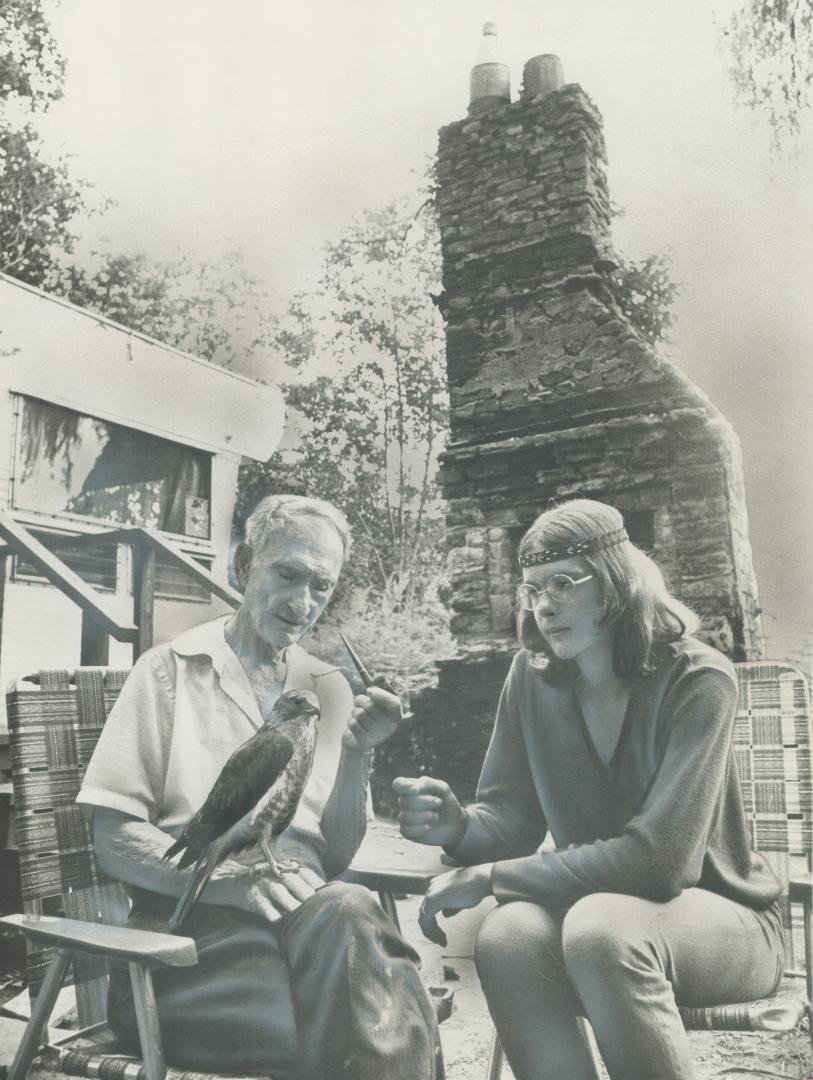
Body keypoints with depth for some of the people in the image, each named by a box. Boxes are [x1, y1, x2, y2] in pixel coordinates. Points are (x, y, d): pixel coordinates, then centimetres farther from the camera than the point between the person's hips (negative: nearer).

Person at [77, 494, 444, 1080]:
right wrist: (234, 881, -17)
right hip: (196, 925, -3)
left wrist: (356, 752, -6)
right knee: (350, 916, -32)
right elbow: (115, 843, -3)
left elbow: (336, 856, 10)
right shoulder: (172, 669, 4)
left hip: (306, 910, 3)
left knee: (347, 912, -32)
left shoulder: (328, 690, 15)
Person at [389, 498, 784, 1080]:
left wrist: (489, 877, -26)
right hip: (596, 903, 4)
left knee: (600, 928, -36)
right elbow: (512, 819, -2)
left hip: (722, 917, -3)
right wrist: (458, 826, -27)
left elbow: (659, 857, -27)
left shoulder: (698, 679, -19)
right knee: (506, 936, -30)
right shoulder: (532, 677, -4)